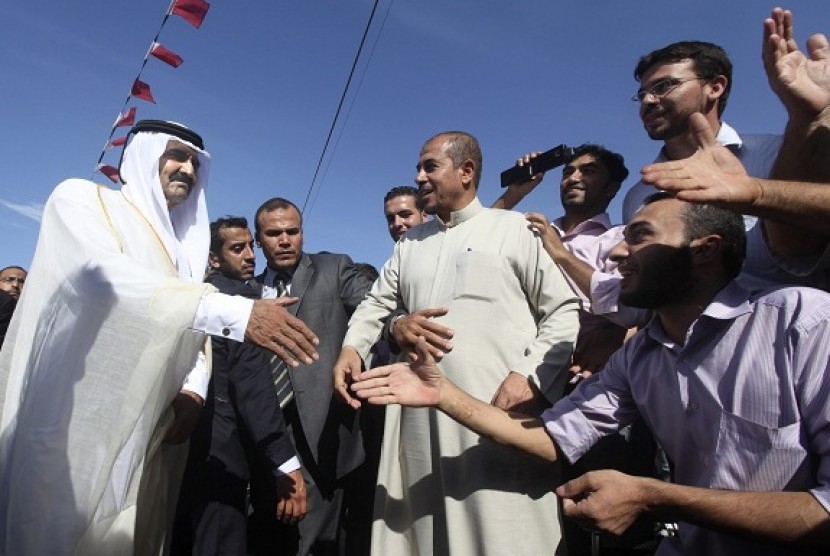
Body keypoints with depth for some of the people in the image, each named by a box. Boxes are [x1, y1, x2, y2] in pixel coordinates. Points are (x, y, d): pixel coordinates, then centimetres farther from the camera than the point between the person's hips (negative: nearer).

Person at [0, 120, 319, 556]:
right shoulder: (81, 199, 1)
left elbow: (195, 329, 11)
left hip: (147, 433, 5)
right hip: (71, 422, -5)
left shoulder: (182, 246, 17)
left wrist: (193, 391, -11)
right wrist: (235, 312, -30)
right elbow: (104, 276, -21)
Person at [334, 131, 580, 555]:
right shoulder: (410, 243, 21)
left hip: (498, 411, -5)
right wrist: (352, 347, 2)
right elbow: (376, 303, 22)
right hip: (420, 417, 5)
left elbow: (563, 310, -1)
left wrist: (531, 376, -14)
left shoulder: (514, 228, 5)